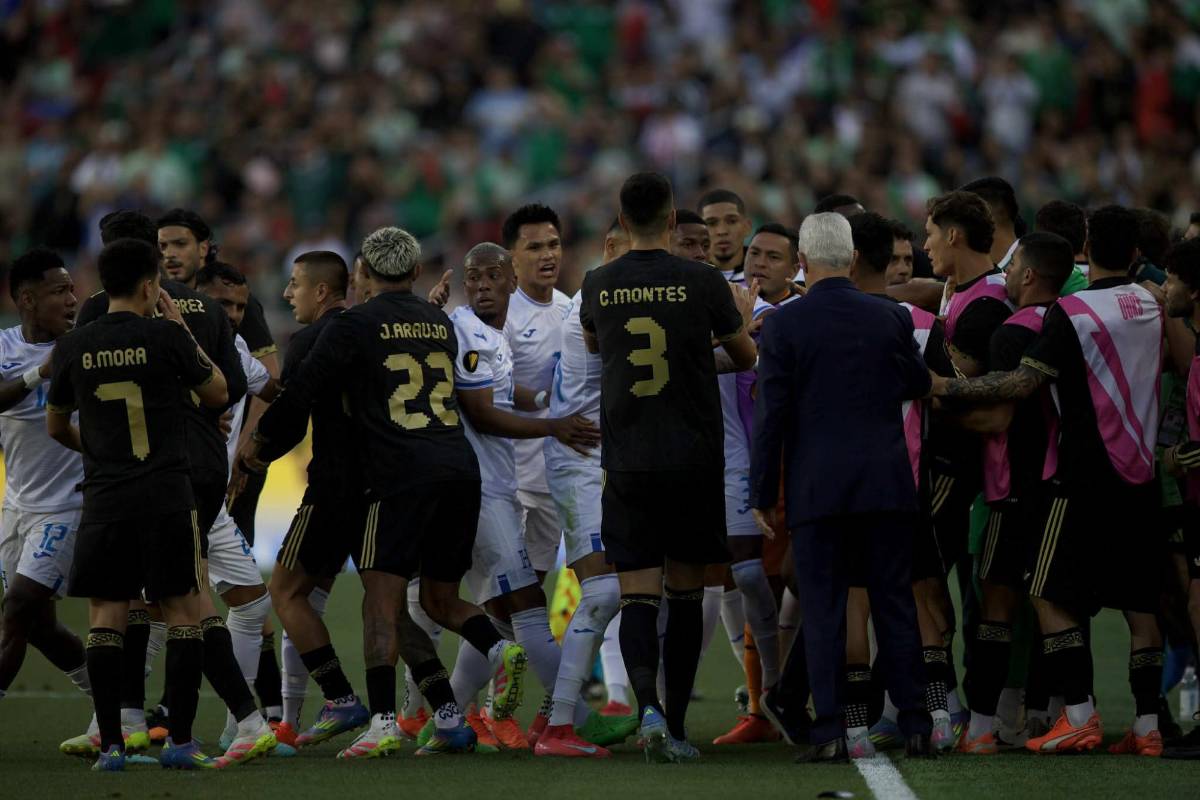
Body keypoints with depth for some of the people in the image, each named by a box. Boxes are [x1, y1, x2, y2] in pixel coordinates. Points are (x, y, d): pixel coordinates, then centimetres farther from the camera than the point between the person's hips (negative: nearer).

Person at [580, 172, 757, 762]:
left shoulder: (599, 286, 1)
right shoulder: (704, 283, -5)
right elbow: (745, 358, 10)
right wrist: (743, 315, 31)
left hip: (626, 464, 1)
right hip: (694, 463, -1)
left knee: (638, 597, 0)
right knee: (685, 596, 10)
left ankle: (648, 705, -24)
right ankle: (676, 728, 11)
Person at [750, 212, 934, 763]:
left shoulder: (783, 325, -5)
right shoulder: (891, 318, 2)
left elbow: (771, 415, -5)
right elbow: (918, 385, 17)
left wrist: (762, 493, 1)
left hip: (816, 485, -2)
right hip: (887, 483, 2)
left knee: (822, 609, 0)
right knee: (895, 603, 8)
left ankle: (830, 731, -4)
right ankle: (914, 724, 7)